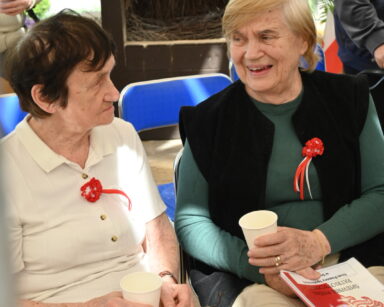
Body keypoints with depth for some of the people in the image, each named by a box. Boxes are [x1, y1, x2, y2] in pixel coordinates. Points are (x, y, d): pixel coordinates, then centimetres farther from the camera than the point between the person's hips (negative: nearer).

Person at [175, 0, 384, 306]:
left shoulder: (349, 99, 5)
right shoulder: (208, 121, 1)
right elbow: (189, 221, 1)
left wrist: (317, 242, -17)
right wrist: (258, 266, -17)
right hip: (242, 275, -2)